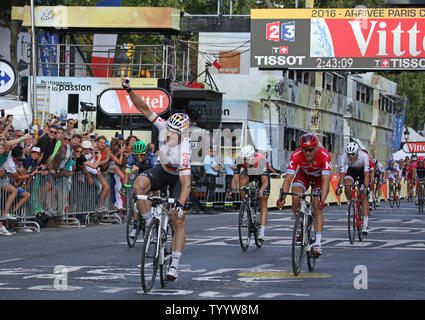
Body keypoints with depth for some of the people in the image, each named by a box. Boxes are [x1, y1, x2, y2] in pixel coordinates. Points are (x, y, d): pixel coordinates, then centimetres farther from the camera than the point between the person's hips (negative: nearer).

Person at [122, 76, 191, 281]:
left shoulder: (184, 151, -39)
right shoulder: (164, 127, -27)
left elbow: (186, 185, -41)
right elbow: (144, 108, -24)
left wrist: (180, 205, -52)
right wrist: (129, 90, -35)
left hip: (179, 178, -4)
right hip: (162, 170, 4)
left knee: (178, 221, -12)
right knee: (138, 185, -29)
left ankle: (175, 264, -5)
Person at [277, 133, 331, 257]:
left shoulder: (324, 155, -38)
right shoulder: (296, 155, -33)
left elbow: (325, 181, -44)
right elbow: (288, 178, -36)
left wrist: (322, 200, -58)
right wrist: (282, 197, -51)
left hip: (319, 177, -2)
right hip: (304, 175, 2)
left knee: (317, 206, -18)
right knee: (295, 199, -23)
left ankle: (318, 243, -18)